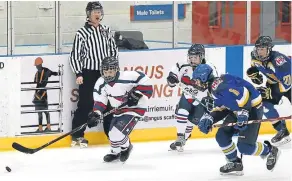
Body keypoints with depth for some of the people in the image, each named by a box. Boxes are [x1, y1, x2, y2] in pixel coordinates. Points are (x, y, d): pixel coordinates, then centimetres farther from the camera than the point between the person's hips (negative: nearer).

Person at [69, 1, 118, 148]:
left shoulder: (106, 31, 10)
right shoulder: (82, 33, -5)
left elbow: (113, 49, 16)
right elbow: (75, 55, -6)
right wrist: (78, 74, -13)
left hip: (105, 72, 5)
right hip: (88, 73, -5)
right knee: (85, 104, -6)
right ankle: (77, 136, -1)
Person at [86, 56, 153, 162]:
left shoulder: (128, 77, -28)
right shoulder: (101, 84, -9)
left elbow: (145, 81, -20)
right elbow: (99, 101, -7)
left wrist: (136, 94, -25)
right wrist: (96, 114, -21)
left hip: (135, 107, -7)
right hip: (119, 109, 7)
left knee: (118, 132, -18)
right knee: (113, 133, 9)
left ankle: (125, 147, 15)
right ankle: (115, 152, 41)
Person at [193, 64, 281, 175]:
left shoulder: (219, 86, -24)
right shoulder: (214, 88, 11)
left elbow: (243, 93, -32)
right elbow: (221, 108, 15)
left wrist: (243, 112, -34)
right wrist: (209, 118, 3)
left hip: (252, 107, -11)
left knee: (244, 146, -14)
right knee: (222, 136, 6)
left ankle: (270, 151, 10)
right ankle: (235, 163, 17)